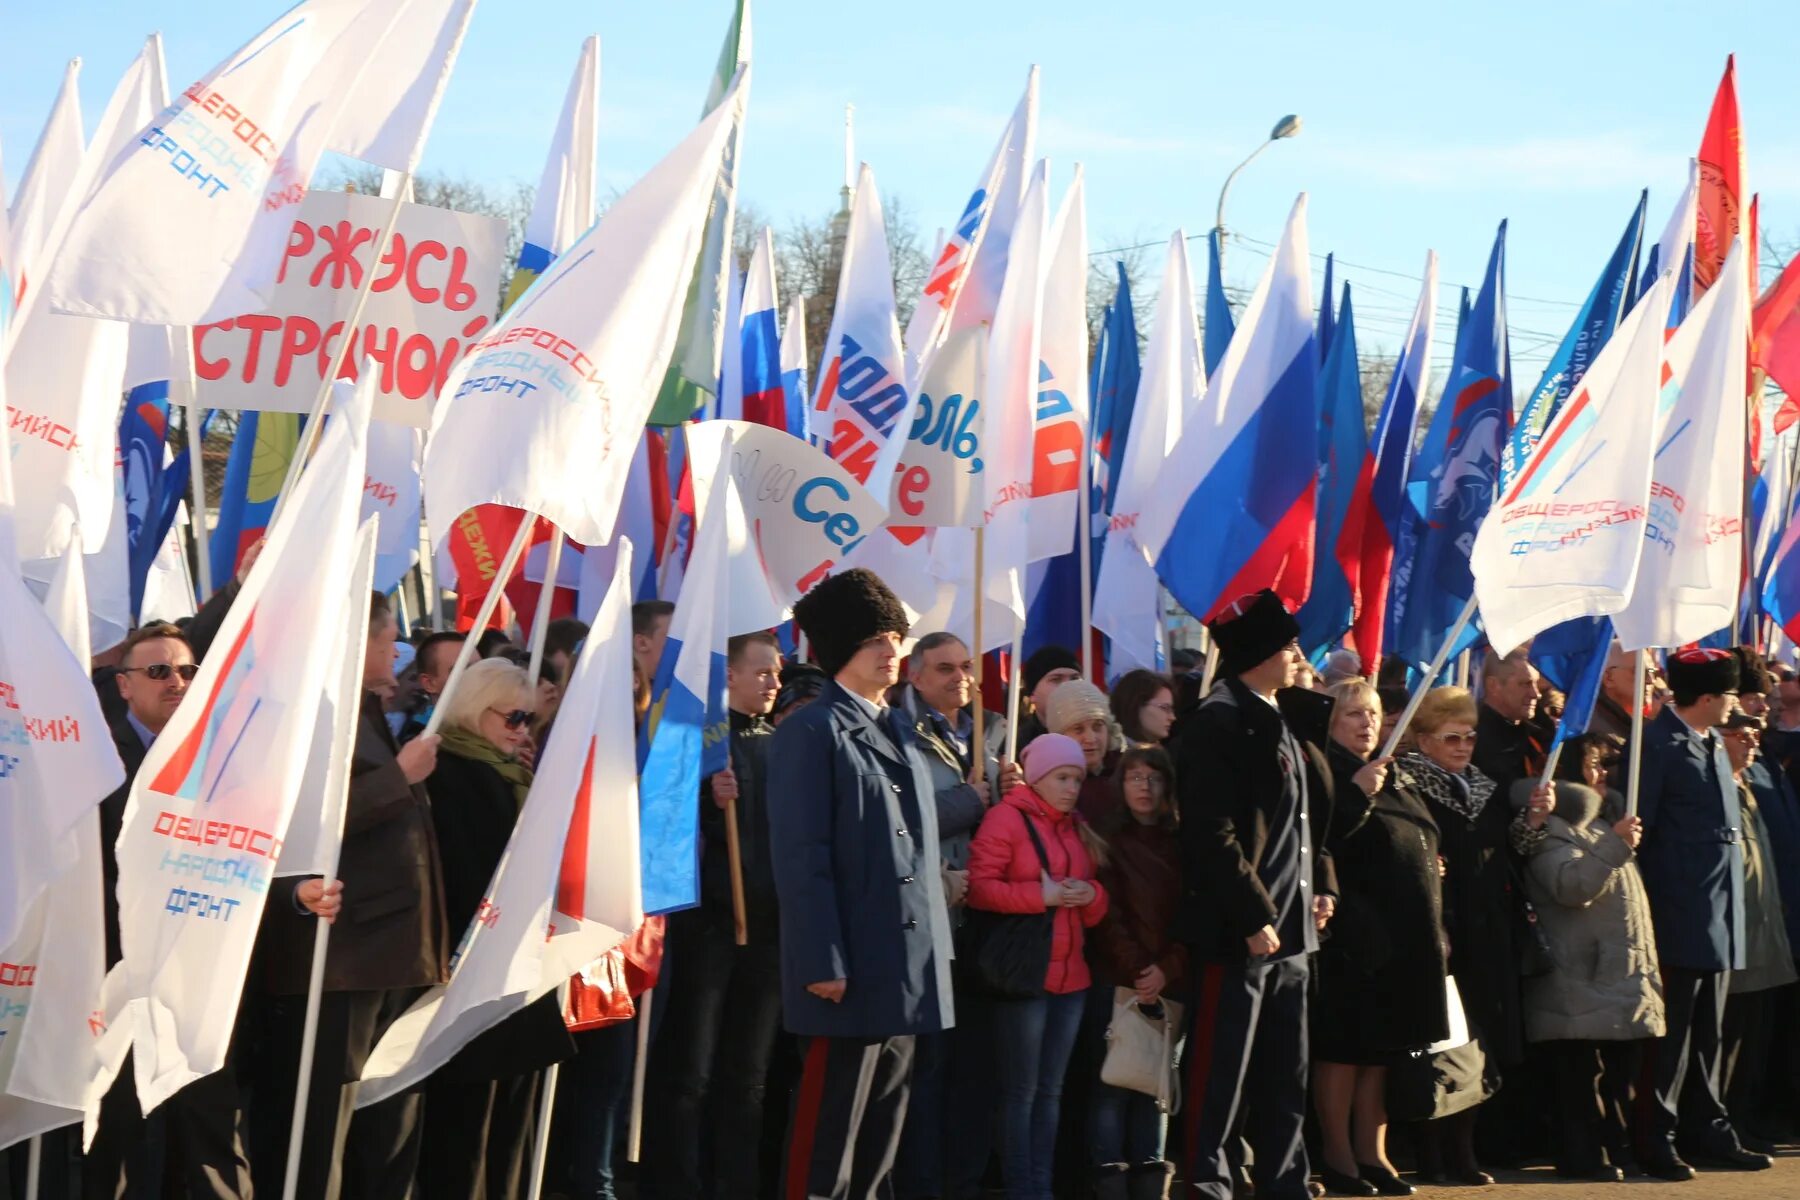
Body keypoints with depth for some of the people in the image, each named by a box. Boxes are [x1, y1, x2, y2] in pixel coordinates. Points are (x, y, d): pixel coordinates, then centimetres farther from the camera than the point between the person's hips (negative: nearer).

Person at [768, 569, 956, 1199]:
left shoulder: (901, 733, 17)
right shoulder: (810, 733, -8)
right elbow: (801, 859, -15)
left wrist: (936, 953, 15)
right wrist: (823, 964, -20)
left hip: (908, 969, 8)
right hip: (850, 971, -8)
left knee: (882, 1131, 12)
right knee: (830, 1130, -4)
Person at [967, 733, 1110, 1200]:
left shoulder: (1077, 828, 16)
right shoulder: (1006, 818, -6)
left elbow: (1095, 908, 20)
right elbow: (978, 887, -15)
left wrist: (1090, 895, -3)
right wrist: (1041, 895, -20)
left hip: (1071, 974, 7)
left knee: (1051, 1089, 9)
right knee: (1021, 1089, -3)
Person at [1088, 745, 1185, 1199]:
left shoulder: (1180, 842, 13)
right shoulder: (1107, 840, 5)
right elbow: (1107, 914, -3)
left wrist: (1167, 968, -8)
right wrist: (1136, 973, -12)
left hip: (1169, 982, 3)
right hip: (1118, 981, -3)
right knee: (1114, 1083, -8)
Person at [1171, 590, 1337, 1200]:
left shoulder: (1279, 725, 17)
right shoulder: (1218, 724, -12)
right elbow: (1212, 835, -19)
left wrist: (1321, 886, 9)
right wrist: (1254, 918, -20)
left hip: (1287, 929, 10)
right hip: (1237, 934, -10)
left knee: (1286, 1081, 14)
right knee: (1219, 1079, -4)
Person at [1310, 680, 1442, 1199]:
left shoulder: (1394, 781, 18)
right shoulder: (1327, 776, -7)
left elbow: (1421, 841, 28)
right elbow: (1318, 845, -21)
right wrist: (1357, 795, -26)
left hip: (1404, 936, 8)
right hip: (1355, 935, -8)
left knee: (1381, 1048, 10)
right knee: (1344, 1046, -3)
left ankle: (1372, 1153, 16)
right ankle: (1338, 1157, 3)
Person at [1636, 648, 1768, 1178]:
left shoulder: (1713, 743, 15)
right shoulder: (1659, 744, -12)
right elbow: (1638, 827, -13)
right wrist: (1644, 907, -14)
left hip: (1719, 912, 8)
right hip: (1681, 911, -8)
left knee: (1708, 1030, 13)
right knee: (1674, 1027, -5)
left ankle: (1708, 1131, 20)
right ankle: (1656, 1138, 1)